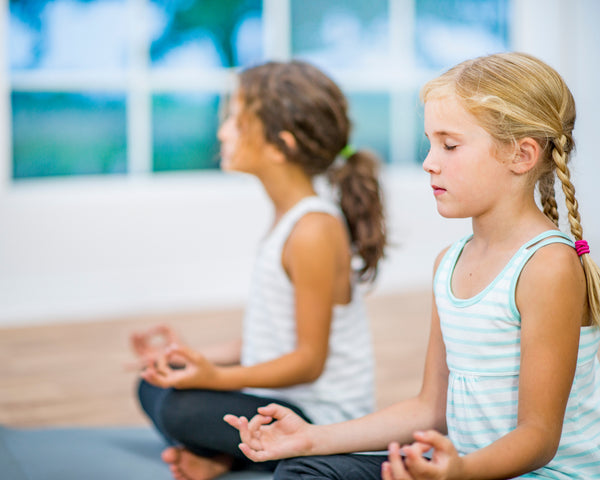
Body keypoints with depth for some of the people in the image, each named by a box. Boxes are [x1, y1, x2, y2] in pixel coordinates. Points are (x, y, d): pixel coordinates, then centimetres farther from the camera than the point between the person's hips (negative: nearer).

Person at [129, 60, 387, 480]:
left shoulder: (314, 230, -22)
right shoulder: (291, 216, 9)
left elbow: (310, 359, -21)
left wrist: (216, 376, -29)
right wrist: (196, 357, 10)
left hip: (323, 420, -10)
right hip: (284, 397, 10)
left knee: (181, 409, -28)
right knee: (153, 388, 15)